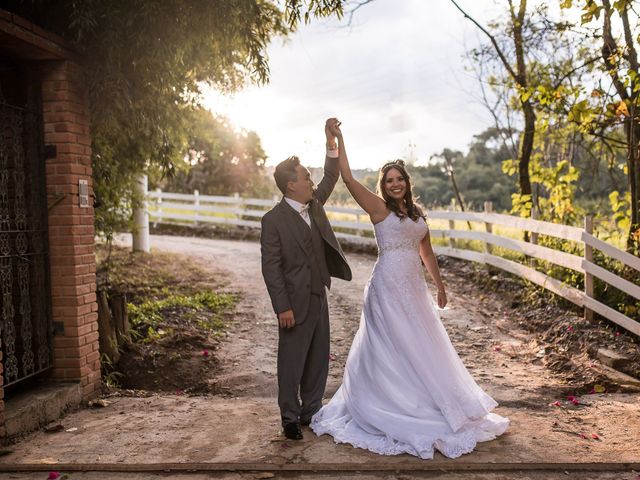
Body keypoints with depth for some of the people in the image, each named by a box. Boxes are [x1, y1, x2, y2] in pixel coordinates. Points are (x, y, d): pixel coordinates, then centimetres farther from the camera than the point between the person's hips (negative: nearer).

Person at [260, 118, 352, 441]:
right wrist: (283, 307, -17)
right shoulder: (273, 219, -14)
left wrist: (331, 142, -3)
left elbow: (331, 178, 12)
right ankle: (290, 418, 21)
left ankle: (311, 411, 31)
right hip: (295, 303, -7)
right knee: (292, 362, 5)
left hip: (319, 297, 7)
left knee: (318, 360, 15)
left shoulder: (314, 204, 6)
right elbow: (270, 267, -15)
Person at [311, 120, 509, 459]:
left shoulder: (416, 213, 12)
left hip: (414, 288, 7)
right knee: (391, 350, 1)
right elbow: (348, 178, -15)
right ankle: (389, 408, 15)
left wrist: (440, 286, 22)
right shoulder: (378, 208, -6)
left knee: (422, 348, 16)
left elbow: (426, 252, 19)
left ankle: (421, 403, 33)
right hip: (388, 288, -7)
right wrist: (338, 139, -17)